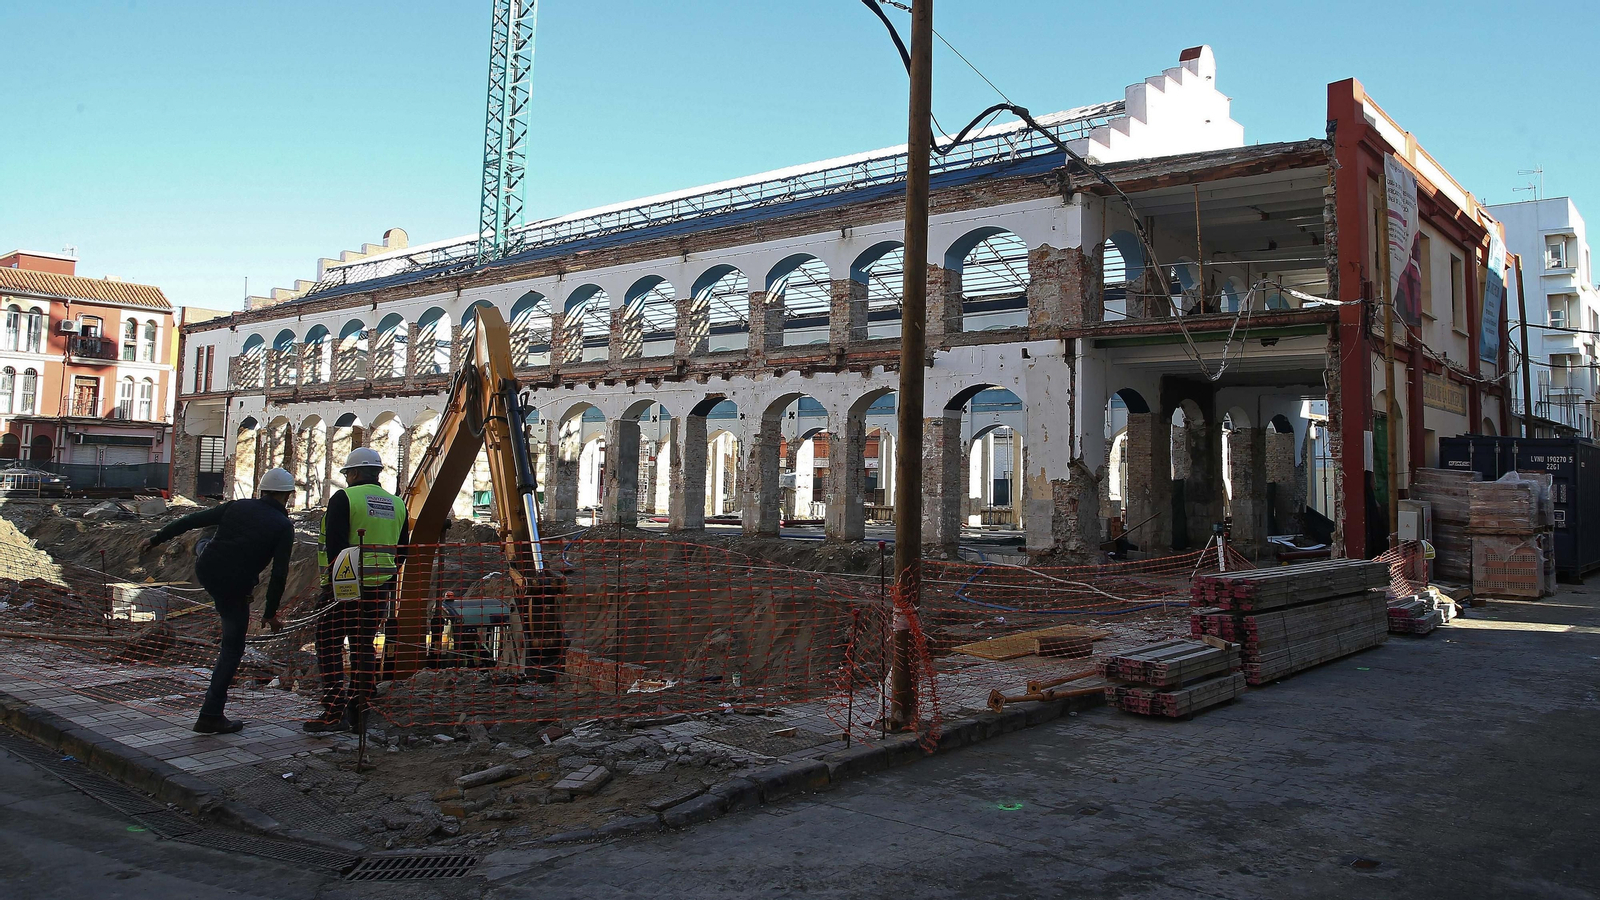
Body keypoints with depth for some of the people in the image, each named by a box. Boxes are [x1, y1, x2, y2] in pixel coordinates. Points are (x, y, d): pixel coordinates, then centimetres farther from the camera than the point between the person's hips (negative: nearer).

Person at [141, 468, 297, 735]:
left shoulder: (237, 507, 5)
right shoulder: (283, 525, -7)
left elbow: (191, 520, 8)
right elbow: (279, 573, -11)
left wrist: (157, 539, 21)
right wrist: (270, 612, -2)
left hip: (205, 572, 4)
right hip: (235, 589, -4)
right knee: (232, 650, 8)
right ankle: (211, 716, 8)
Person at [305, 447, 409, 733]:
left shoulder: (344, 498, -7)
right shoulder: (397, 505, 11)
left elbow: (335, 545, -15)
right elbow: (401, 551, 15)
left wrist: (335, 583, -13)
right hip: (380, 588, 6)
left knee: (329, 646, 1)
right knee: (364, 646, 13)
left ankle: (334, 712, -4)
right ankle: (358, 708, 16)